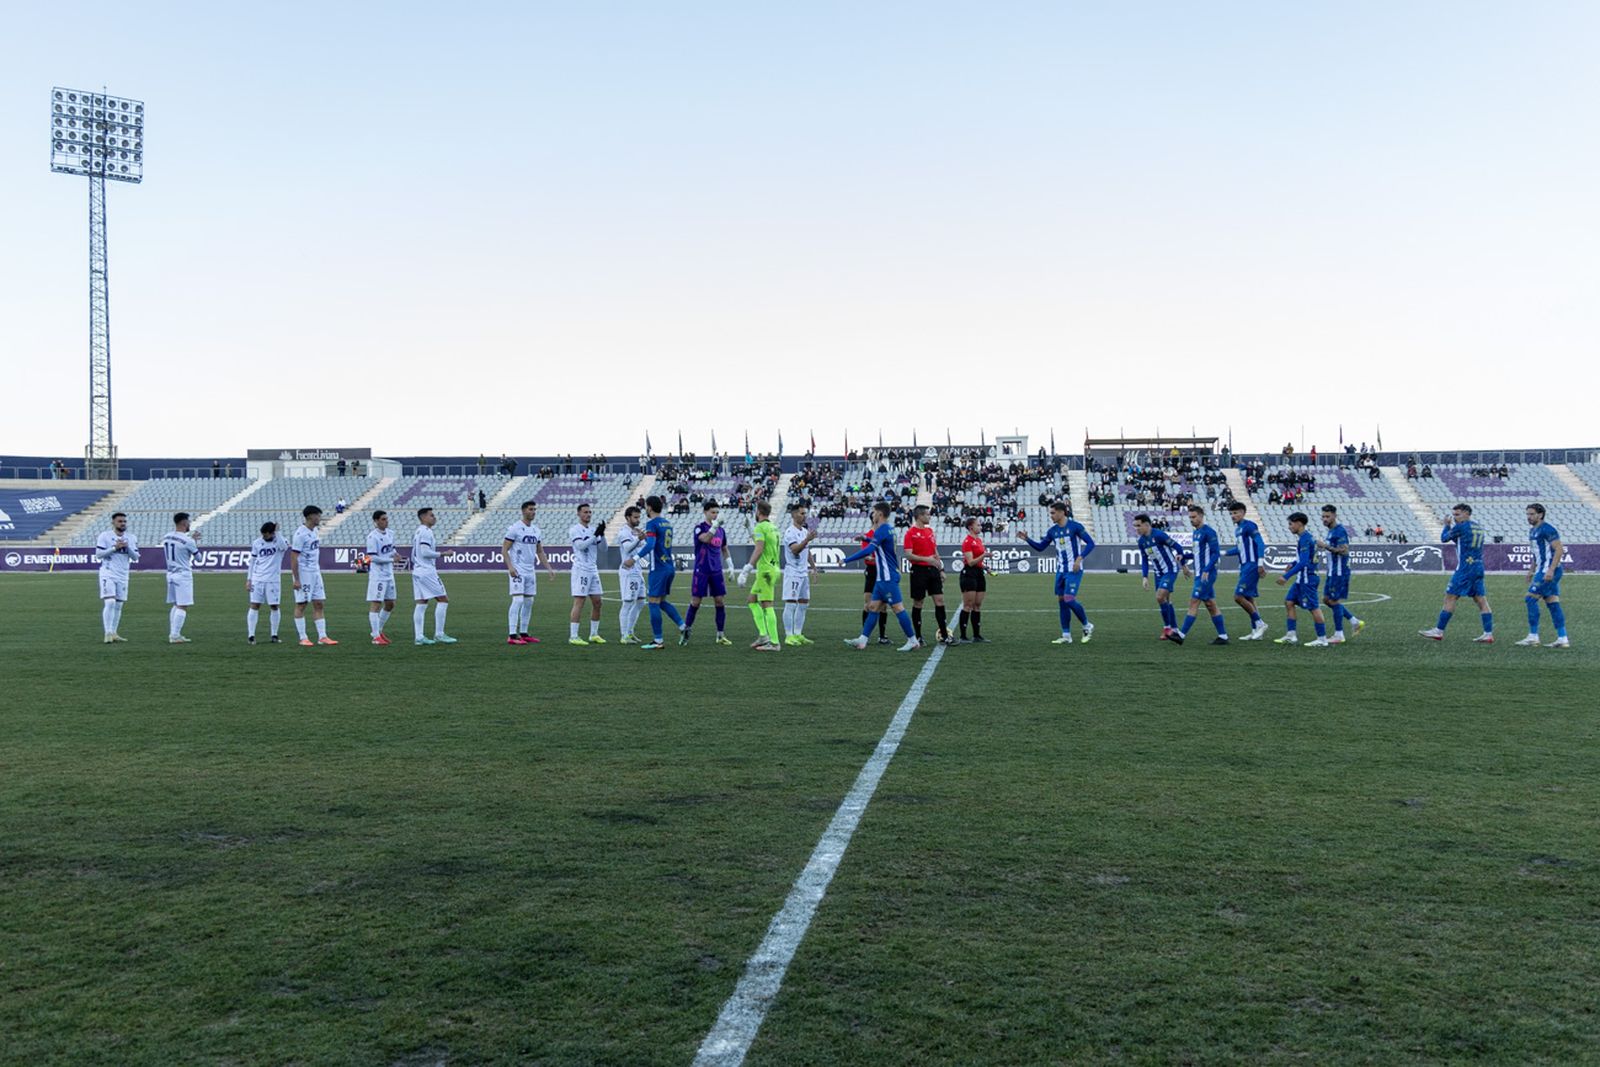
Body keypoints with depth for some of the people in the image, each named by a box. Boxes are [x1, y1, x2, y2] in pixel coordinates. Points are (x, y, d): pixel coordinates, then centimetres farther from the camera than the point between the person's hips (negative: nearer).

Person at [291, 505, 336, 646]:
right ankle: (303, 638, 5)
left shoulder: (314, 531, 10)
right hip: (303, 573, -8)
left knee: (318, 604, 6)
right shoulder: (300, 534, -16)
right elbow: (294, 558, -17)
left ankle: (322, 636, 8)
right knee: (301, 605, 0)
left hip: (315, 572, 8)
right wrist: (296, 579, -19)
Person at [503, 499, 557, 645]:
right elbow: (504, 549, -9)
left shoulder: (536, 529, 13)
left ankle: (523, 634, 16)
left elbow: (540, 551, 20)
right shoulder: (515, 528, -8)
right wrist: (510, 566, -20)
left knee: (529, 602, 8)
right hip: (518, 571, -7)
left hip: (531, 571, 7)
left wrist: (549, 568, 11)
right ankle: (512, 636, -13)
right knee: (518, 600, -13)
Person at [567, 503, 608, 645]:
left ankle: (594, 634, 17)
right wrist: (595, 535, -23)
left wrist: (602, 534, -6)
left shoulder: (593, 529, 15)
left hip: (593, 570, 8)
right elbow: (580, 545, -19)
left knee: (597, 603, 8)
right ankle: (573, 636, -9)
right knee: (579, 603, -10)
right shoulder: (575, 529, -6)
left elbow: (603, 548, 10)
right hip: (581, 570, -8)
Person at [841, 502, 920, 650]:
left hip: (888, 577, -10)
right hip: (883, 577, 10)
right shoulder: (889, 529, 13)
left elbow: (868, 550, -25)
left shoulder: (882, 530, -16)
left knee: (898, 607, -6)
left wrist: (847, 559, -21)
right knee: (873, 607, 8)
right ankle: (862, 640, 7)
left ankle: (913, 640, -1)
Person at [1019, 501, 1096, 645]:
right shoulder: (1052, 530, 7)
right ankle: (1066, 636, 12)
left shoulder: (1075, 526, -11)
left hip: (1073, 570, -7)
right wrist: (1027, 539, 0)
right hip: (1061, 570, 7)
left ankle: (1087, 626, 9)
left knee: (1069, 600, -14)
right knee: (1061, 601, 5)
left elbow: (1090, 543, -10)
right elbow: (1040, 547, 14)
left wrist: (1080, 558, -20)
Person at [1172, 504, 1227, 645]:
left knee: (1194, 603, -10)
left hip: (1206, 575, -9)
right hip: (1200, 574, 9)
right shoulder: (1196, 532, 15)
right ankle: (1223, 636, 15)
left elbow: (1216, 553, -16)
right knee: (1210, 605, 11)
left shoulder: (1208, 532, -13)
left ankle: (1181, 635, -10)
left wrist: (1206, 570, -24)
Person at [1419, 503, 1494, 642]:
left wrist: (1447, 525, 20)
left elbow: (1444, 538, 3)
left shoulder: (1461, 527, -9)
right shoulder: (1479, 528, 15)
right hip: (1479, 567, 8)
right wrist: (1451, 526, 15)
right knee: (1481, 600, 6)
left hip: (1465, 568, -8)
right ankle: (1488, 634, 3)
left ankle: (1438, 631, 0)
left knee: (1450, 597, -3)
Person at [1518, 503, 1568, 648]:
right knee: (1553, 604, 7)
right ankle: (1562, 639, 7)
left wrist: (1551, 570, -24)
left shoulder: (1546, 529, -13)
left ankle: (1533, 637, -5)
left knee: (1530, 599, -9)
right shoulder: (1532, 531, 16)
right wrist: (1531, 570, 23)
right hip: (1543, 570, 10)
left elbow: (1559, 549, -18)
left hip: (1548, 571, -10)